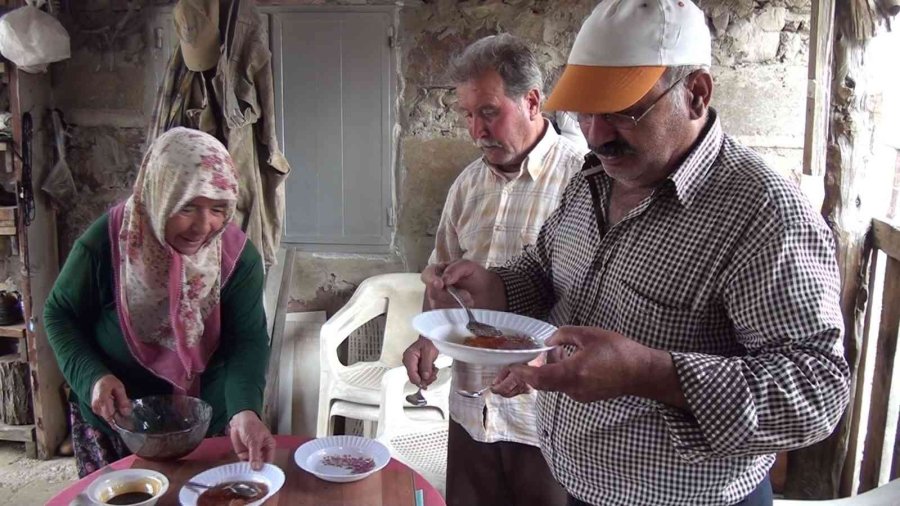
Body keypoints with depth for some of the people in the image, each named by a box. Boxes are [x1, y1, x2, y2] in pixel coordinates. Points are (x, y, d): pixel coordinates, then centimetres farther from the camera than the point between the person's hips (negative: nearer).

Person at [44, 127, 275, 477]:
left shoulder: (238, 257, -18)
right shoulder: (105, 243, -20)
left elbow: (248, 338, -22)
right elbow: (60, 314, -6)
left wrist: (245, 410, -40)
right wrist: (92, 376, -21)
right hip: (113, 422, -1)